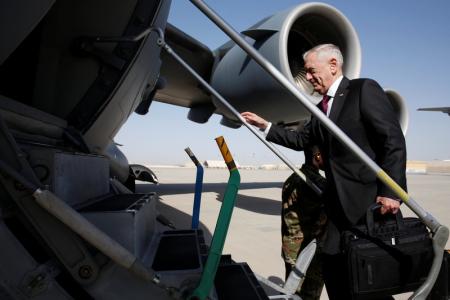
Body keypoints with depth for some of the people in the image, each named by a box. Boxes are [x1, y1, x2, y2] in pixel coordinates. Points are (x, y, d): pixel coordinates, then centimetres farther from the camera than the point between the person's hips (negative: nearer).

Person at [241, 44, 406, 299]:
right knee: (331, 260, 9)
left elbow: (393, 140, -13)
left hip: (370, 199, -7)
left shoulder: (364, 89, -6)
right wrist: (266, 126, 17)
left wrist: (391, 192, -19)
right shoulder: (321, 108, 17)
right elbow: (301, 140, 22)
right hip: (340, 202, 7)